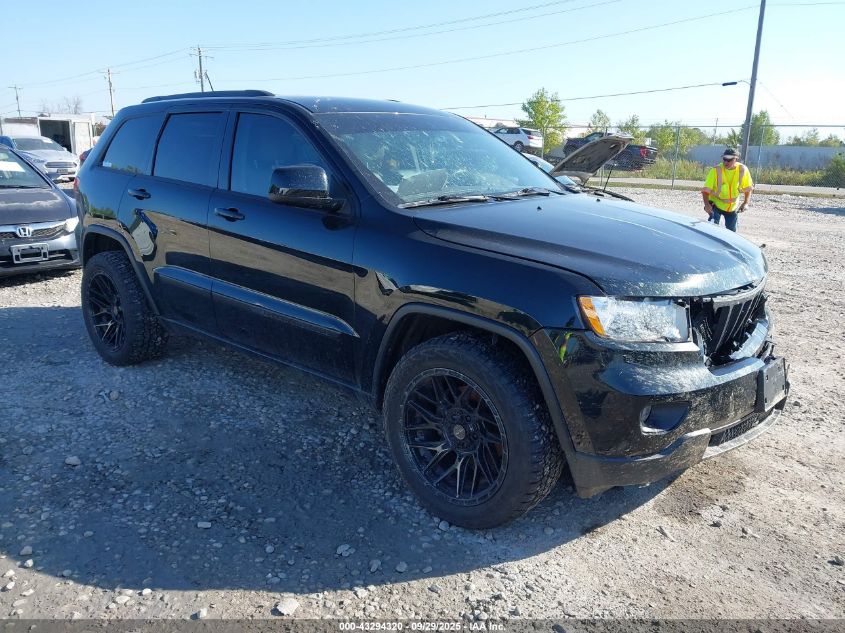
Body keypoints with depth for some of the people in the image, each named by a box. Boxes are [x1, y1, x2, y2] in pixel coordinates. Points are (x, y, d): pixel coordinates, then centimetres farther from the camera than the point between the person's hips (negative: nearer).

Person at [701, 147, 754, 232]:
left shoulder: (743, 170, -14)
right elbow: (706, 189, -21)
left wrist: (745, 203, -9)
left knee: (731, 231, 13)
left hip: (733, 207, 3)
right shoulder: (716, 170, -23)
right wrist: (707, 204, -33)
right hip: (716, 204, -3)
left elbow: (748, 188, 0)